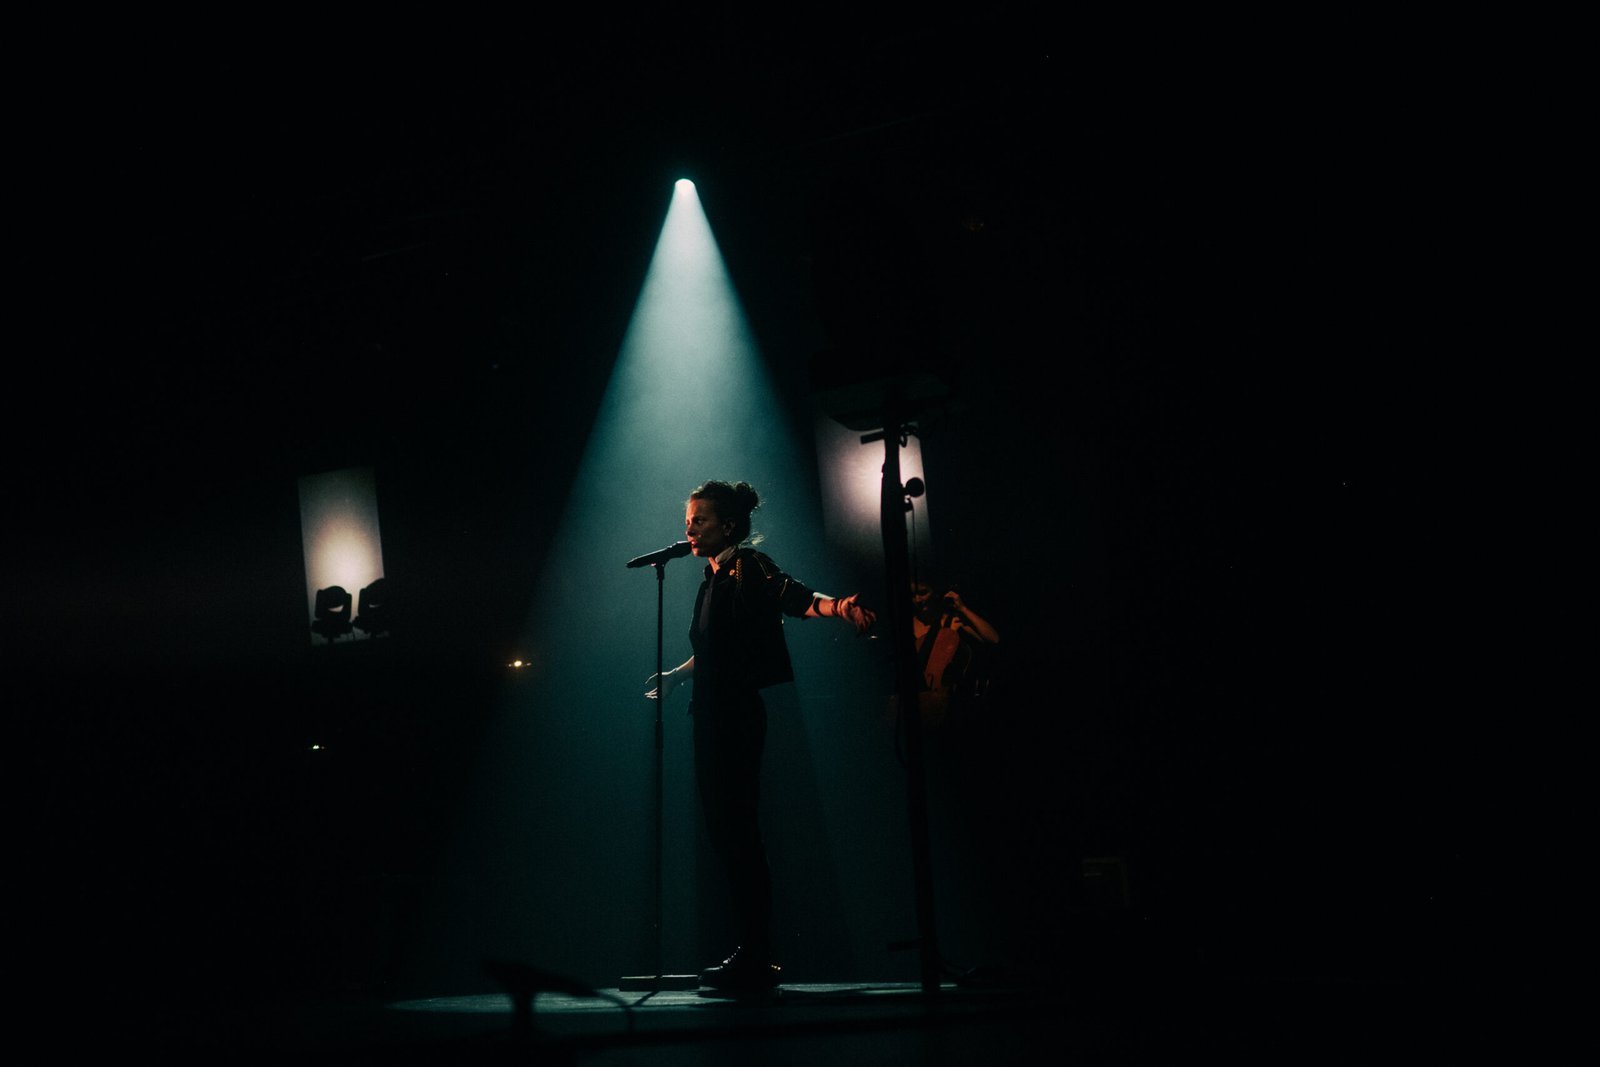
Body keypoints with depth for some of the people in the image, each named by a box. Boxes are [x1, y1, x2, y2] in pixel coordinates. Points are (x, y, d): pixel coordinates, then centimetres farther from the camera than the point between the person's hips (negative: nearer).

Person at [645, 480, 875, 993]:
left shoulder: (747, 566, -7)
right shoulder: (714, 578, 18)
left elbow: (793, 596, -26)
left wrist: (838, 607, -46)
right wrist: (676, 675, 50)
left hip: (737, 717, -9)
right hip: (712, 718, 9)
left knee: (737, 834, -10)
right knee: (726, 833, 9)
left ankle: (755, 959, -6)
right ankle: (752, 955, 15)